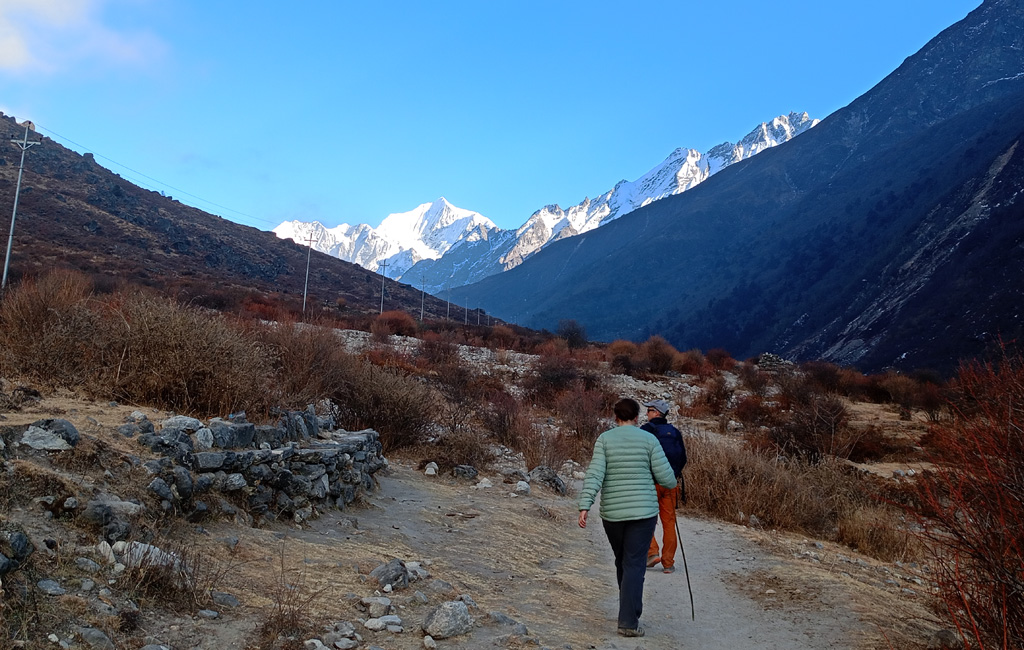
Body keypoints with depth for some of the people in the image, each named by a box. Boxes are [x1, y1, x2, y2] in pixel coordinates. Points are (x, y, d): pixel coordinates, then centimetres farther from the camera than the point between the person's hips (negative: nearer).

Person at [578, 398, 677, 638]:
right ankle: (628, 622, -8)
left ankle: (630, 610, 35)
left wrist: (584, 506, -16)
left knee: (622, 561, 20)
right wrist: (672, 483, 19)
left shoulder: (604, 439, -1)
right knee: (634, 565, -1)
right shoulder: (648, 439, -3)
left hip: (612, 512, 2)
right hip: (643, 511, -2)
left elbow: (594, 474, -12)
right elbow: (664, 476, -4)